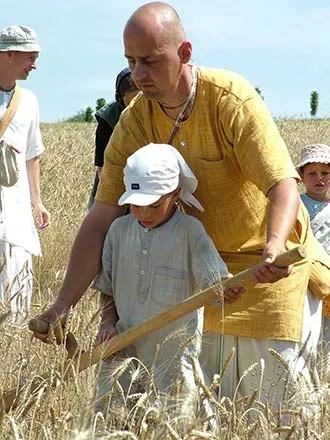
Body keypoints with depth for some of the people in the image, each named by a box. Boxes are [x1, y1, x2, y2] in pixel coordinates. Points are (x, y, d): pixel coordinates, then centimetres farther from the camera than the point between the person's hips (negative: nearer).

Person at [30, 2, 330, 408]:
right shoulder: (133, 125, -10)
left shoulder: (232, 99, -23)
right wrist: (64, 303, -20)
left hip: (269, 263, -4)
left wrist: (275, 246, -51)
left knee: (274, 394, -2)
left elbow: (283, 184, -30)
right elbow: (102, 218, -12)